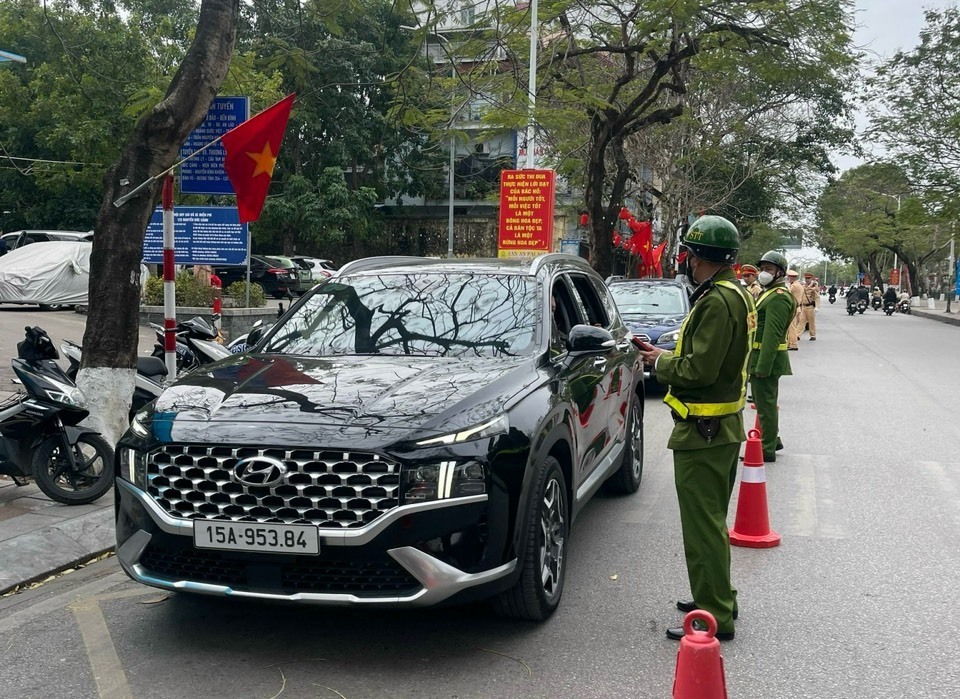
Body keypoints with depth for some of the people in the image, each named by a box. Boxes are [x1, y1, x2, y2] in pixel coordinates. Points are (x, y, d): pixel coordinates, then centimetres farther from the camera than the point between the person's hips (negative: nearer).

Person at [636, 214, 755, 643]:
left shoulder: (718, 301, -21)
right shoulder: (736, 294, 13)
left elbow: (699, 369, -25)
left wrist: (662, 363, -8)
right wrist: (669, 357, 9)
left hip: (703, 430, -11)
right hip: (723, 425, 11)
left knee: (703, 524, -4)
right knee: (711, 520, 22)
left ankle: (714, 617, 3)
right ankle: (717, 598, 35)